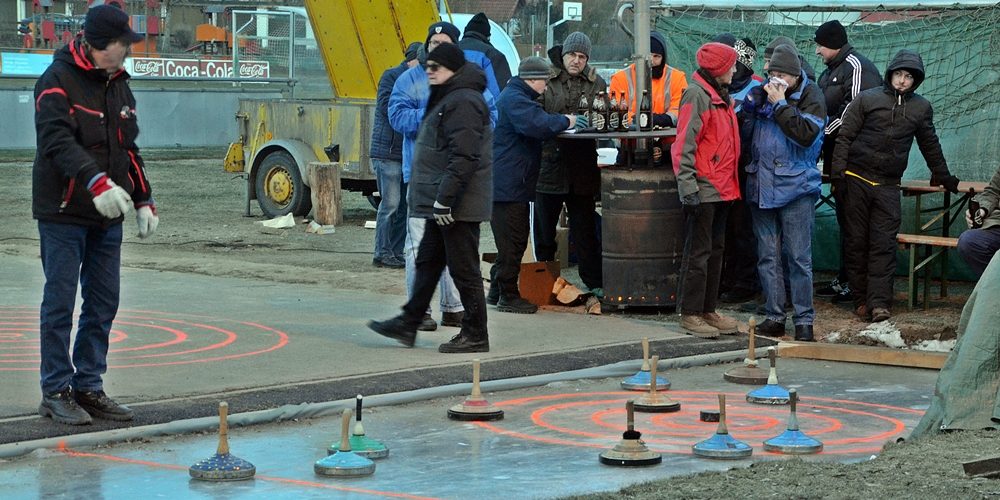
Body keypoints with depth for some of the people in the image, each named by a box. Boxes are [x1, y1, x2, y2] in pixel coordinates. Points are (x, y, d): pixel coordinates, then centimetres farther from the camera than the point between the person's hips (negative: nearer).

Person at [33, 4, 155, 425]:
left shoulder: (118, 84, 15)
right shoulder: (57, 81, -10)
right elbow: (57, 141, -23)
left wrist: (143, 200, 15)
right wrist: (96, 181, -37)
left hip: (107, 217, 7)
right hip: (63, 214, -7)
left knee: (103, 304, 8)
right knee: (60, 304, -2)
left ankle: (88, 387, 17)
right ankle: (56, 392, 5)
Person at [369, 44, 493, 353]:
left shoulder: (463, 102, -17)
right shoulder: (447, 99, 19)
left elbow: (464, 157, -25)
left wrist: (444, 199, -26)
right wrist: (430, 195, 25)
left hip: (458, 205, -11)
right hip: (442, 203, 11)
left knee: (464, 269, -5)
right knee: (428, 262, 14)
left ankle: (476, 336, 1)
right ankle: (408, 324, 21)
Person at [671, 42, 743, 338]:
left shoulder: (721, 96, 17)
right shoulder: (697, 95, -12)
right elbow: (684, 143, -17)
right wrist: (688, 186, -23)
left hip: (722, 188, 9)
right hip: (703, 188, -9)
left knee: (716, 249, 13)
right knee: (699, 251, -5)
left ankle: (707, 310, 19)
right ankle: (690, 314, 0)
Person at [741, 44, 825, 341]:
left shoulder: (810, 96, -5)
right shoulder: (762, 92, 9)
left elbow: (806, 135, -19)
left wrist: (780, 105, -17)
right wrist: (752, 103, -3)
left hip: (795, 187, -5)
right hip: (761, 185, 5)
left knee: (799, 257, -3)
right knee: (768, 257, 8)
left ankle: (804, 320, 4)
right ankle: (774, 317, 15)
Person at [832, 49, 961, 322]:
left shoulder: (921, 108, 10)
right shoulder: (867, 99, 2)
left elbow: (930, 146, 22)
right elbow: (845, 137, 0)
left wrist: (946, 179, 26)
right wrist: (838, 173, -8)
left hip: (888, 186, 1)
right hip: (857, 179, -1)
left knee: (884, 245, -7)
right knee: (857, 242, 1)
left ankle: (880, 302, -12)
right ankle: (861, 299, 7)